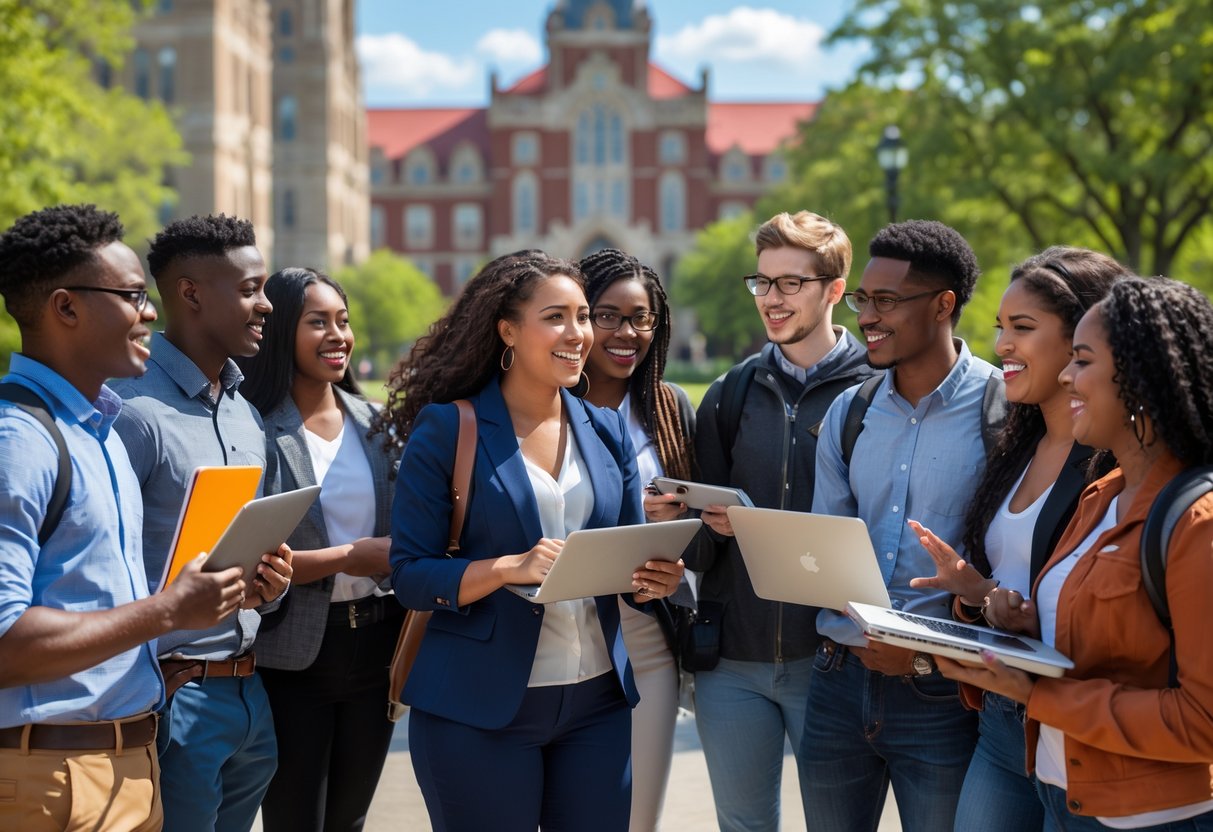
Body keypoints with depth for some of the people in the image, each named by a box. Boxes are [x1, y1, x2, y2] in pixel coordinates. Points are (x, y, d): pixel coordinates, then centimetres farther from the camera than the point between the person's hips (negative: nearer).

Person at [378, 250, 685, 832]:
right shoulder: (448, 429, -6)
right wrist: (508, 568, -23)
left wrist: (656, 576, -8)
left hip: (596, 700, 5)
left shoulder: (605, 430, 9)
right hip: (478, 708, -4)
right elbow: (409, 576, -9)